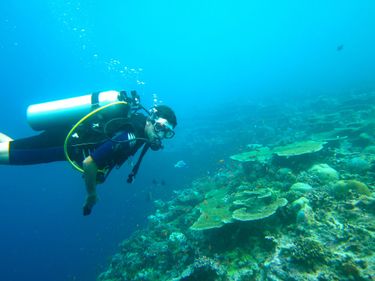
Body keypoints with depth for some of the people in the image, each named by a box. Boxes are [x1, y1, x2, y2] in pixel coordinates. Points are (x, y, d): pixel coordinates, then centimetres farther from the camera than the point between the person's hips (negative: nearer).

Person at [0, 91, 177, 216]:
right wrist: (91, 195, -16)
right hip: (63, 138, -8)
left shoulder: (139, 120, -7)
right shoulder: (128, 138, -34)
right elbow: (88, 163, -35)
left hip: (70, 132, 8)